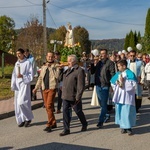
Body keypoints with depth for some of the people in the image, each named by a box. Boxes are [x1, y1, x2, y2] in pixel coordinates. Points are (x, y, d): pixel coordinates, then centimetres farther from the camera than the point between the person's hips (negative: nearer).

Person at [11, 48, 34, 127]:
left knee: (22, 102, -14)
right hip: (17, 85, 6)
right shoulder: (16, 63, 13)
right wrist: (13, 85, 8)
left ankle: (28, 118, 6)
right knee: (17, 103, 6)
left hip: (25, 84, -6)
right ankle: (21, 120, 17)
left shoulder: (27, 63, -5)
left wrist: (22, 76, -21)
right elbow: (14, 75, 15)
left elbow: (31, 75, -7)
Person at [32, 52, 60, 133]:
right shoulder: (43, 67, 18)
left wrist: (50, 67, -17)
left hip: (52, 88, -6)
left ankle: (49, 125, -9)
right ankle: (53, 123, 19)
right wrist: (36, 88, 16)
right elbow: (40, 78, 22)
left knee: (49, 106, -14)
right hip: (44, 88, 6)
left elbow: (56, 75, -15)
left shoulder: (56, 66, 0)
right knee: (47, 107, 7)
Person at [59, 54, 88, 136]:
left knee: (78, 112, 10)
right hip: (65, 96, 7)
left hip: (74, 97, -7)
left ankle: (84, 125, 34)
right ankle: (66, 129, 13)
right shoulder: (68, 70, 13)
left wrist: (78, 97, -18)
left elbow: (81, 85, -17)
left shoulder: (79, 70, -13)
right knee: (65, 112, 5)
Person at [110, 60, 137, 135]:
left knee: (127, 112, -4)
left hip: (127, 96, -5)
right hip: (119, 96, 5)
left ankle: (128, 127, 7)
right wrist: (117, 84, -7)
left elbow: (133, 84, -14)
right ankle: (123, 126, 18)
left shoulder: (130, 73, -7)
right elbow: (113, 83, 13)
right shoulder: (118, 74, 9)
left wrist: (124, 82, -16)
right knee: (120, 111, 7)